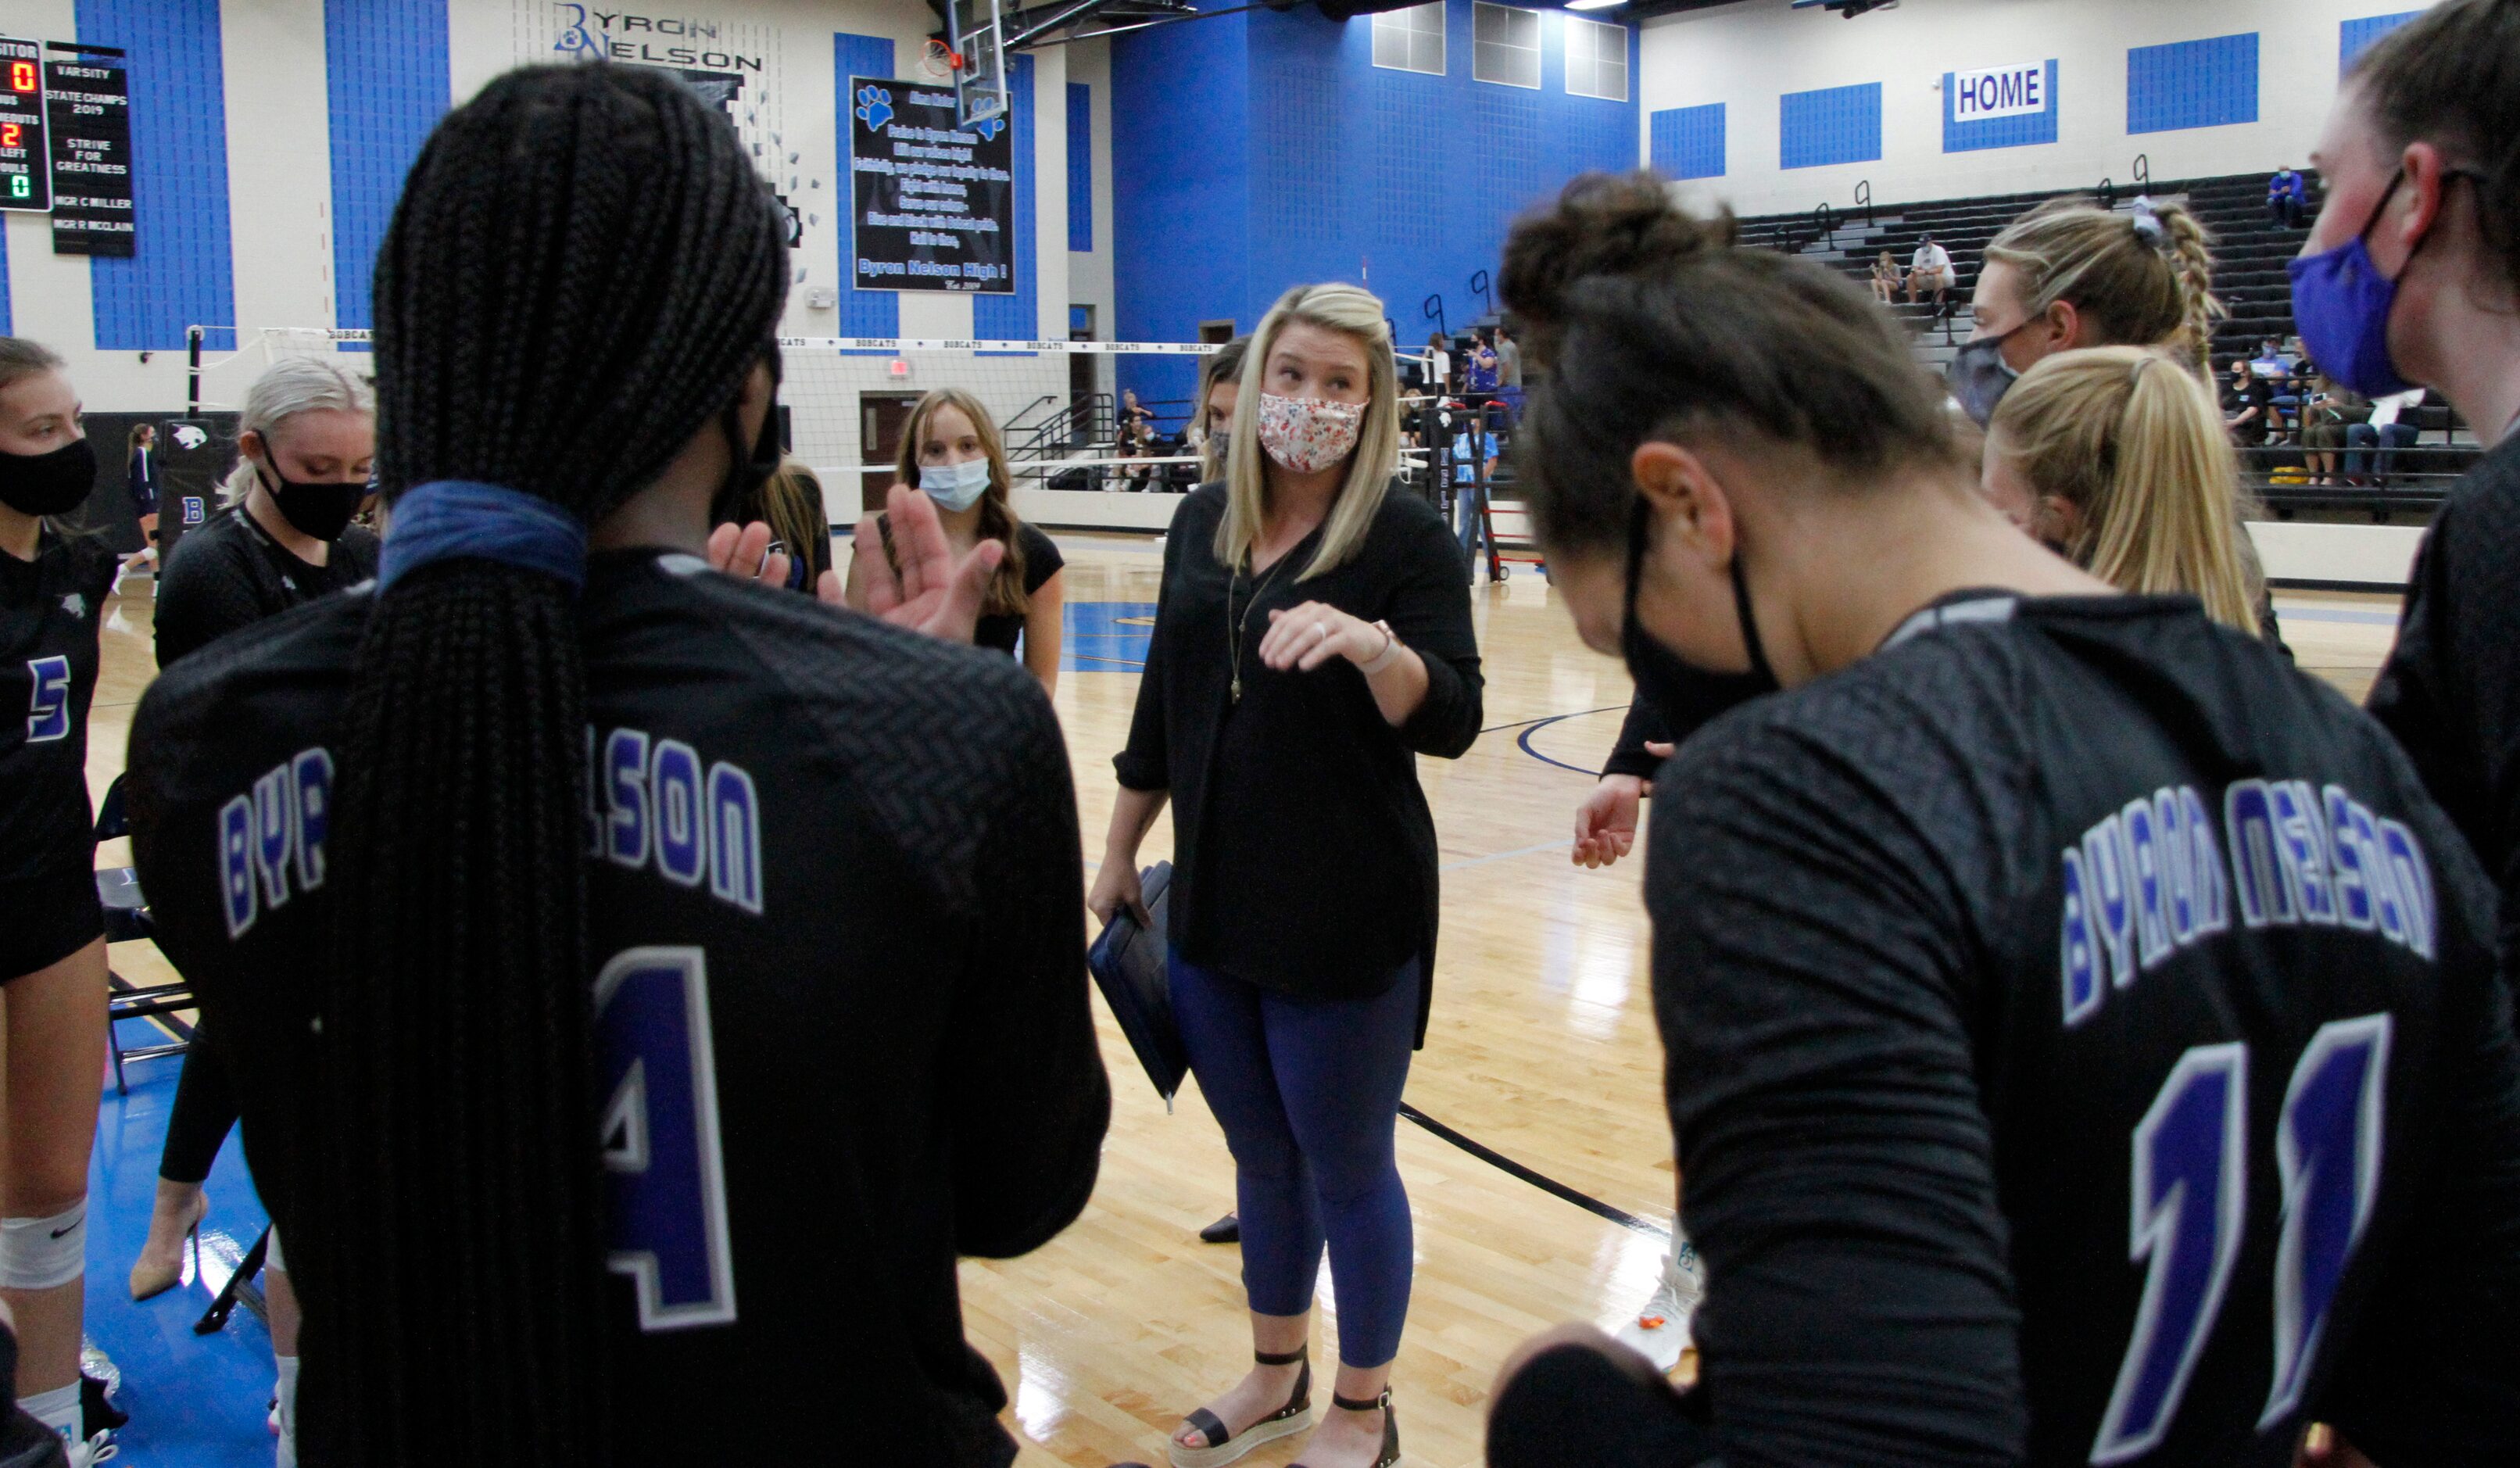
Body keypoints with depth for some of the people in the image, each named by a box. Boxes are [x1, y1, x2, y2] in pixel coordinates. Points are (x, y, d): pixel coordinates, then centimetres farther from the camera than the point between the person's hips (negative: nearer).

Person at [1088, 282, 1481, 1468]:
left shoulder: (1406, 537, -10)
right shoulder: (1204, 522, 6)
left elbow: (1450, 723, -18)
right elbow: (1163, 704, 13)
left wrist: (1369, 643, -36)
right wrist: (1119, 851, 17)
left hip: (1346, 917, -5)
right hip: (1214, 904, 5)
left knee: (1347, 1169, 9)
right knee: (1261, 1157, 19)